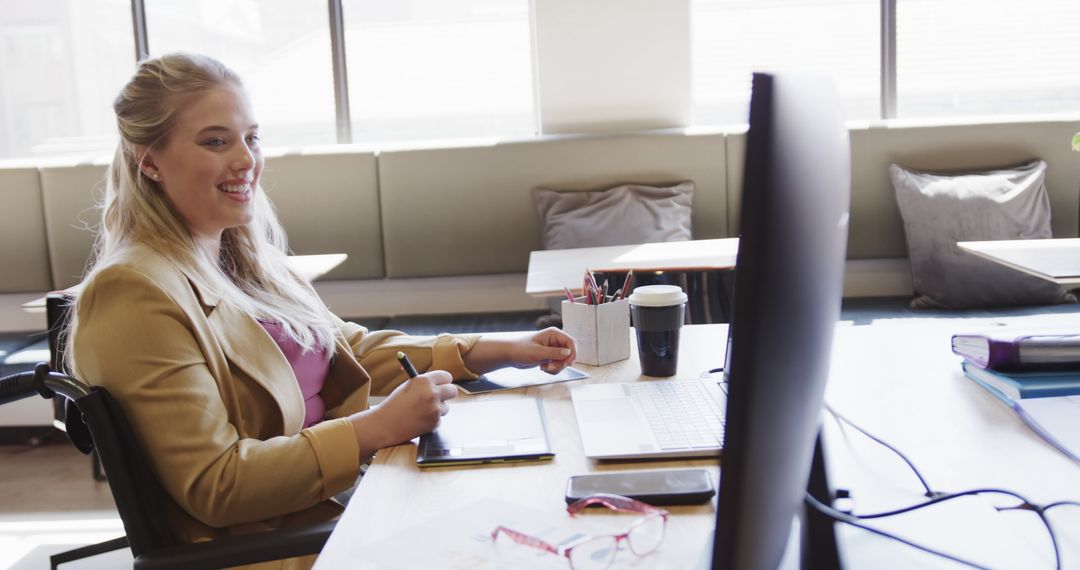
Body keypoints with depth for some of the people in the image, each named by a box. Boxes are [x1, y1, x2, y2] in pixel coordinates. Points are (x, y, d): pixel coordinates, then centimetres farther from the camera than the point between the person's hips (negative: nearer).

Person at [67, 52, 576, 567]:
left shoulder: (246, 255, 9)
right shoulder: (135, 294, -18)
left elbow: (351, 348, 14)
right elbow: (213, 487, -20)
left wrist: (500, 350, 4)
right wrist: (379, 427, -24)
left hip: (347, 490, 8)